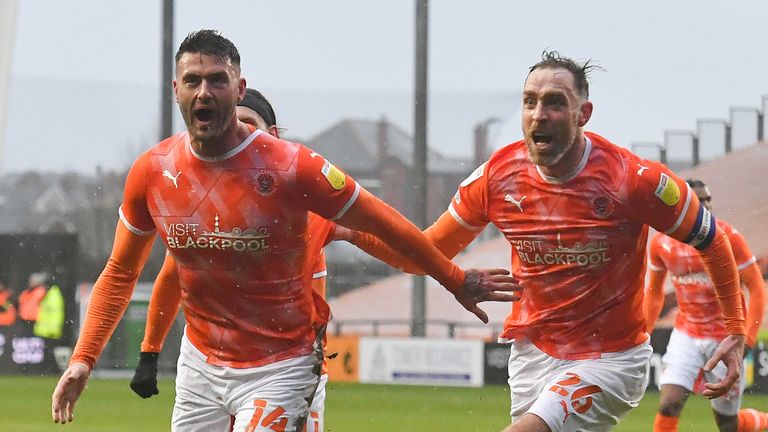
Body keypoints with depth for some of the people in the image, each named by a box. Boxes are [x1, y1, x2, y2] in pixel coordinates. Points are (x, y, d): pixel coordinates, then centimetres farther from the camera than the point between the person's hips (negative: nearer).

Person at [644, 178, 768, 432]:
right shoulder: (661, 243, -4)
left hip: (726, 335, -3)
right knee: (669, 405, -16)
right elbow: (654, 293, 13)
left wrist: (747, 340, -20)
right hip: (686, 334, 3)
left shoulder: (727, 237, -14)